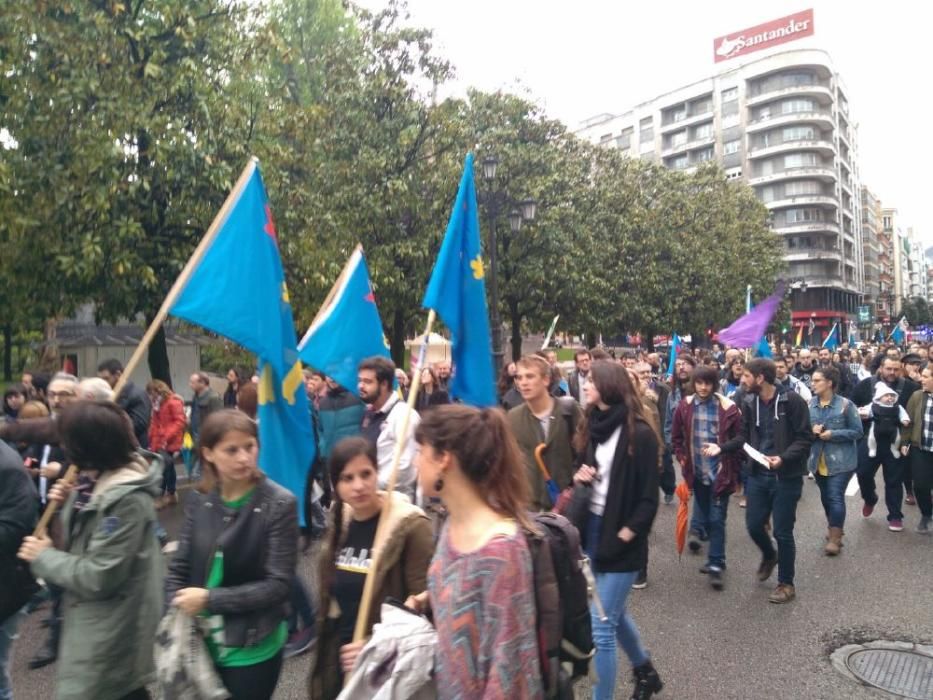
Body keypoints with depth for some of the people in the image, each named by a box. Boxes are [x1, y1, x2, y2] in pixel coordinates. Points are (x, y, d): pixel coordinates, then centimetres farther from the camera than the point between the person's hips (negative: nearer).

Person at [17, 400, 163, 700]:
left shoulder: (128, 499, -27)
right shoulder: (104, 482, 2)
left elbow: (97, 578, -25)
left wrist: (43, 557, -12)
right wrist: (69, 505, -3)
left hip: (109, 636, -9)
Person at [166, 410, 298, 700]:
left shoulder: (279, 504, -15)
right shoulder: (199, 500, -2)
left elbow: (279, 584, -16)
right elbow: (179, 568, 4)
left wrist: (210, 600, -18)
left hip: (252, 650, -4)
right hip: (200, 643, 4)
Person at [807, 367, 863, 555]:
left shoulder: (845, 404, -12)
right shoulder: (810, 404, -2)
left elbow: (857, 431, -8)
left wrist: (833, 434, -19)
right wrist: (811, 431, -14)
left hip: (840, 460, -5)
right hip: (819, 459, 5)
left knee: (836, 497, -6)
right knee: (826, 497, 17)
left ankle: (835, 538, 4)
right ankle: (834, 528, 38)